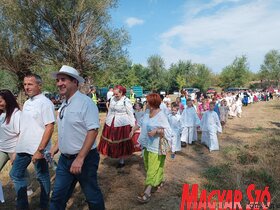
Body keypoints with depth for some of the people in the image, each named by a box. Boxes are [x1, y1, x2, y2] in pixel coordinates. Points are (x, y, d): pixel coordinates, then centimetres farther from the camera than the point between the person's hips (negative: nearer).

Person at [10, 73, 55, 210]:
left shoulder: (45, 103, -15)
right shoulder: (26, 103, 10)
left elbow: (49, 127, -20)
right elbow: (24, 127, 17)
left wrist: (40, 150, -23)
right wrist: (19, 145, 16)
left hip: (38, 149, -8)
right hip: (23, 148, 8)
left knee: (42, 178, 8)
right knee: (15, 175, 16)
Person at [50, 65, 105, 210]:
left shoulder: (85, 102, -18)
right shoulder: (64, 104, 7)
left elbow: (93, 131, -24)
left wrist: (80, 158, -25)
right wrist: (57, 146, 14)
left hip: (85, 159, -7)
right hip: (64, 159, 7)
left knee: (92, 196, 13)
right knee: (58, 196, 16)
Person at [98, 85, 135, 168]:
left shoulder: (126, 101, -10)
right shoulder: (112, 99, 8)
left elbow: (130, 114, -9)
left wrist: (133, 126, -10)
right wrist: (107, 121, 17)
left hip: (122, 125, -5)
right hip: (111, 124, 6)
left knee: (121, 143, 6)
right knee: (110, 141, 7)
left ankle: (121, 161, 21)